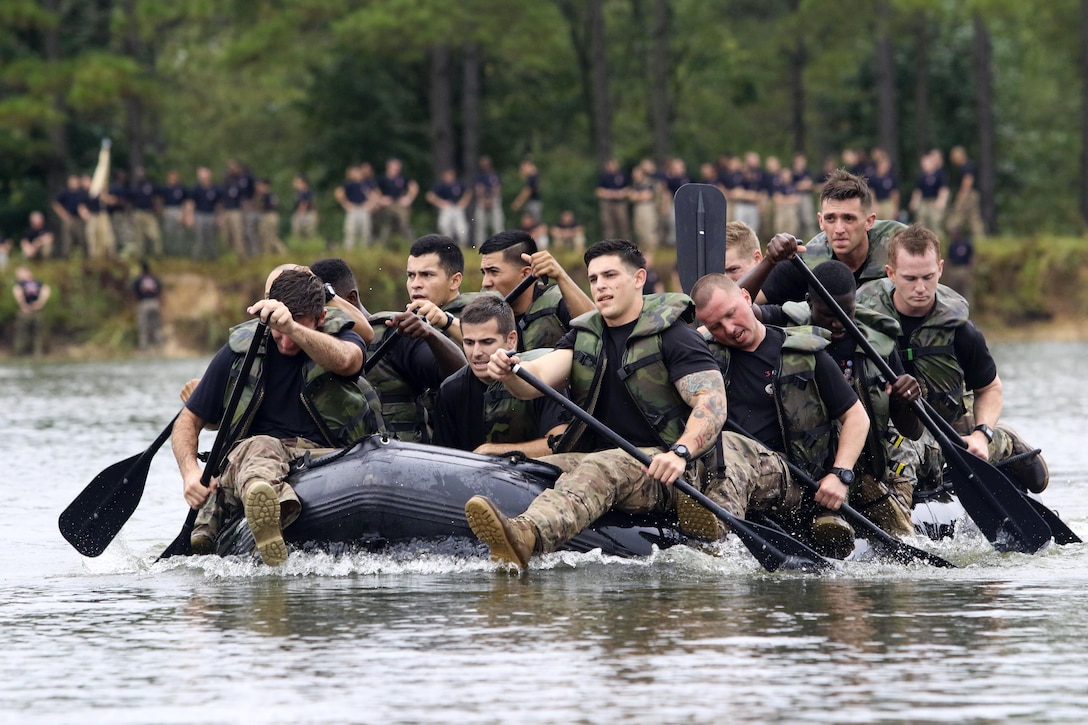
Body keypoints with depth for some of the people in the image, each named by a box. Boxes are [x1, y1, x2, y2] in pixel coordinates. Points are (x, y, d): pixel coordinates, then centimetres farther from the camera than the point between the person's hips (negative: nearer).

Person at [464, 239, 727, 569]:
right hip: (592, 455, 7)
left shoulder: (672, 336, -2)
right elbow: (536, 379, 1)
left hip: (656, 467, -7)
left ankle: (526, 536, -68)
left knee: (597, 470, -39)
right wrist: (510, 373, -24)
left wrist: (681, 454, -33)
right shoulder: (583, 337, 18)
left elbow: (713, 402, -14)